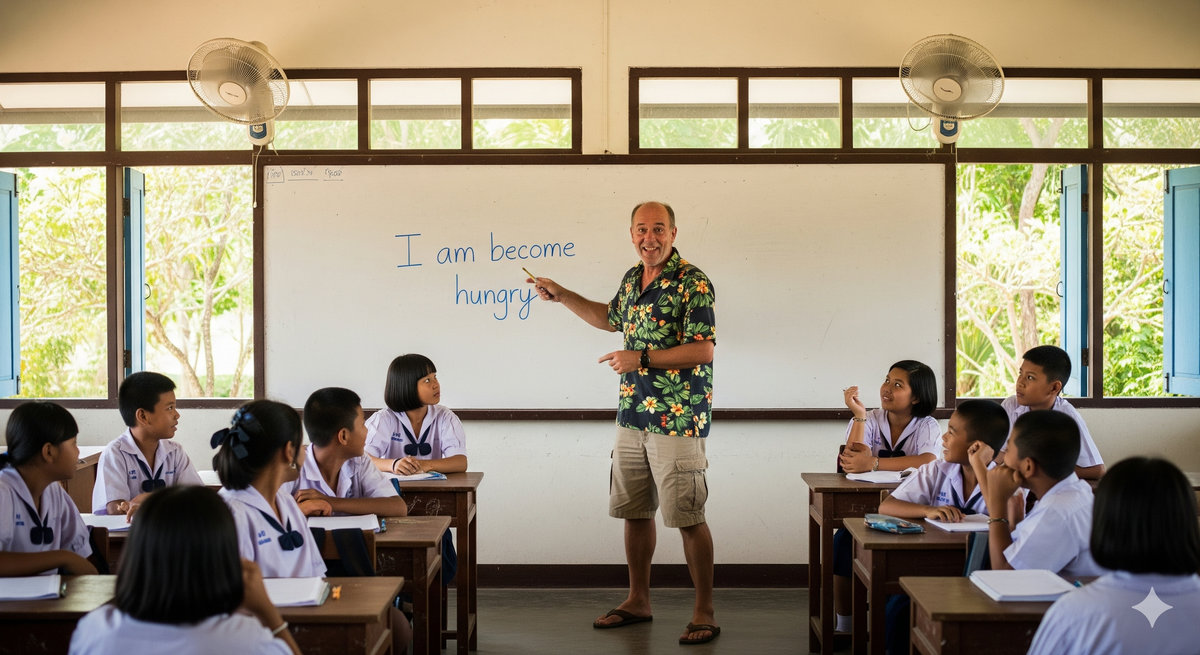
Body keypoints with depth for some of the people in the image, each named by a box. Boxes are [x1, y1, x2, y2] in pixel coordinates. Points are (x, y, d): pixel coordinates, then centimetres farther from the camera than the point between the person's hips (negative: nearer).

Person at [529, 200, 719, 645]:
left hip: (677, 421, -8)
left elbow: (703, 349, -19)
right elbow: (611, 318, 32)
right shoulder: (632, 279, 12)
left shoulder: (692, 283, -12)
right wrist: (560, 295, 26)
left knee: (688, 518, -3)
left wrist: (641, 358, -18)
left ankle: (705, 611, 9)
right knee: (634, 511, 15)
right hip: (631, 417, 8)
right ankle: (638, 601, 28)